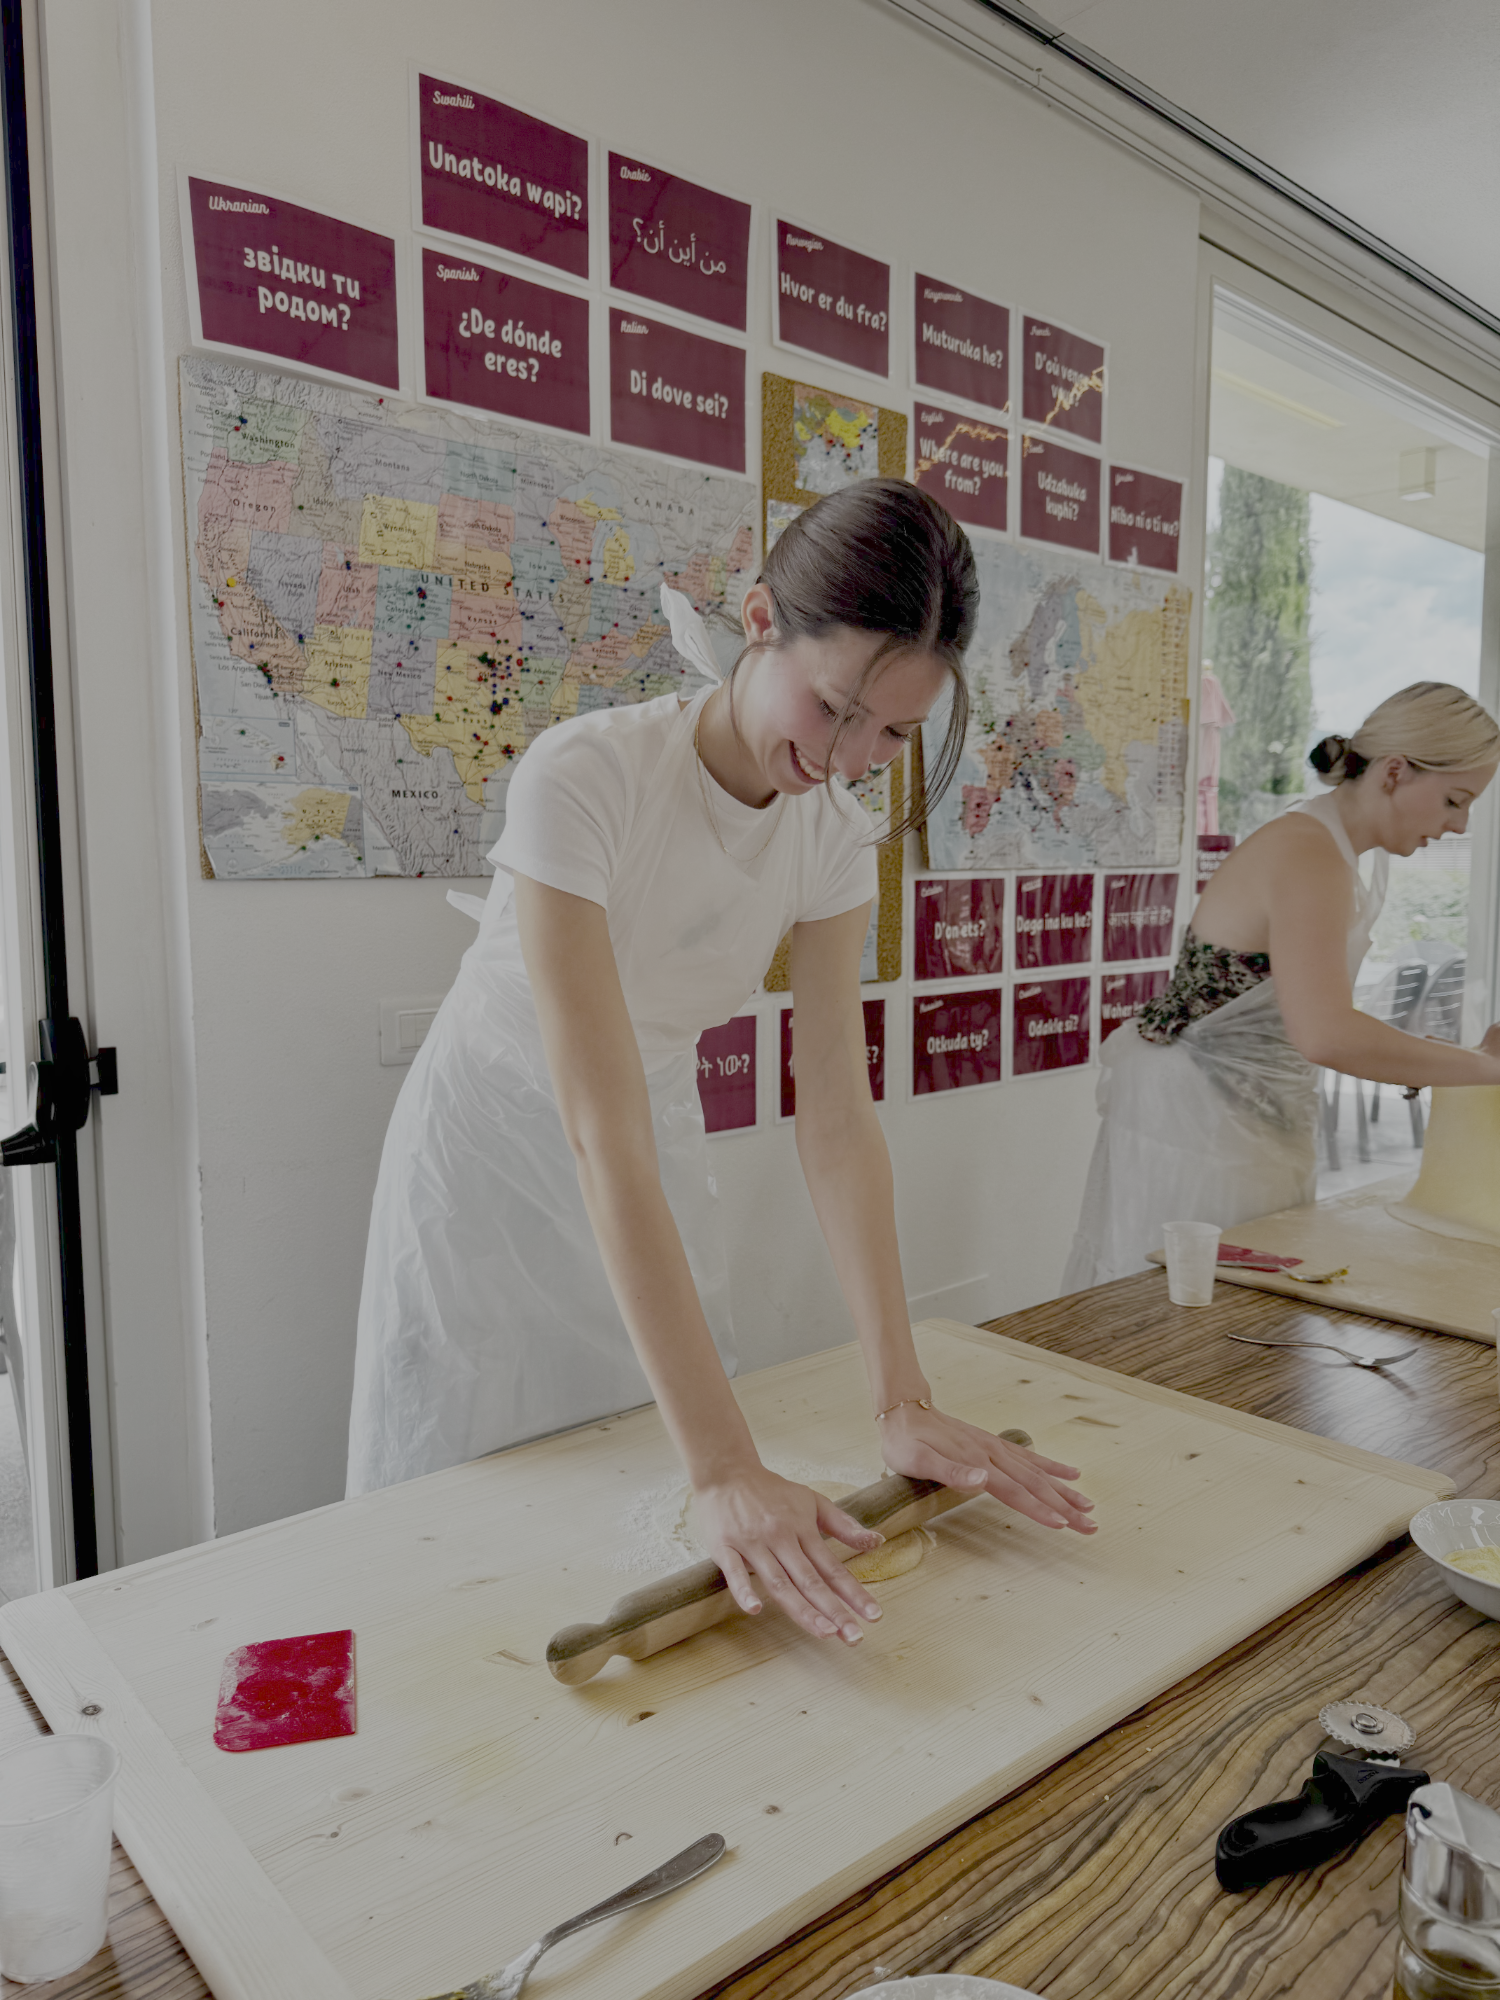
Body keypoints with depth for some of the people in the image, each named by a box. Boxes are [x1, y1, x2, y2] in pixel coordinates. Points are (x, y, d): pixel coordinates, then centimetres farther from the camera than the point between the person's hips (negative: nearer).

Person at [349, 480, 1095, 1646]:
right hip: (495, 1152, -4)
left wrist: (905, 1403, -22)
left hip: (659, 1160, 5)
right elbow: (601, 1134, -37)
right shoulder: (585, 777, -32)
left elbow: (837, 1115, -15)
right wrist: (725, 1468, -40)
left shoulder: (833, 836, -14)